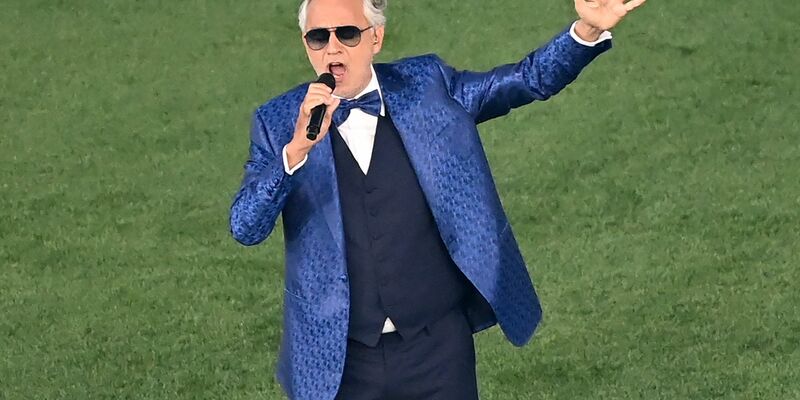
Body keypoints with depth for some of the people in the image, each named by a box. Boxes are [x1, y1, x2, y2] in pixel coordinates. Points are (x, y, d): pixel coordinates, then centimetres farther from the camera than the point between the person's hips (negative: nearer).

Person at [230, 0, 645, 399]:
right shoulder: (279, 122, -2)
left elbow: (532, 79, 2)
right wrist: (297, 148, -27)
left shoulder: (427, 87, 2)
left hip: (437, 347, 0)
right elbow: (246, 228, -12)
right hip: (338, 361, 0)